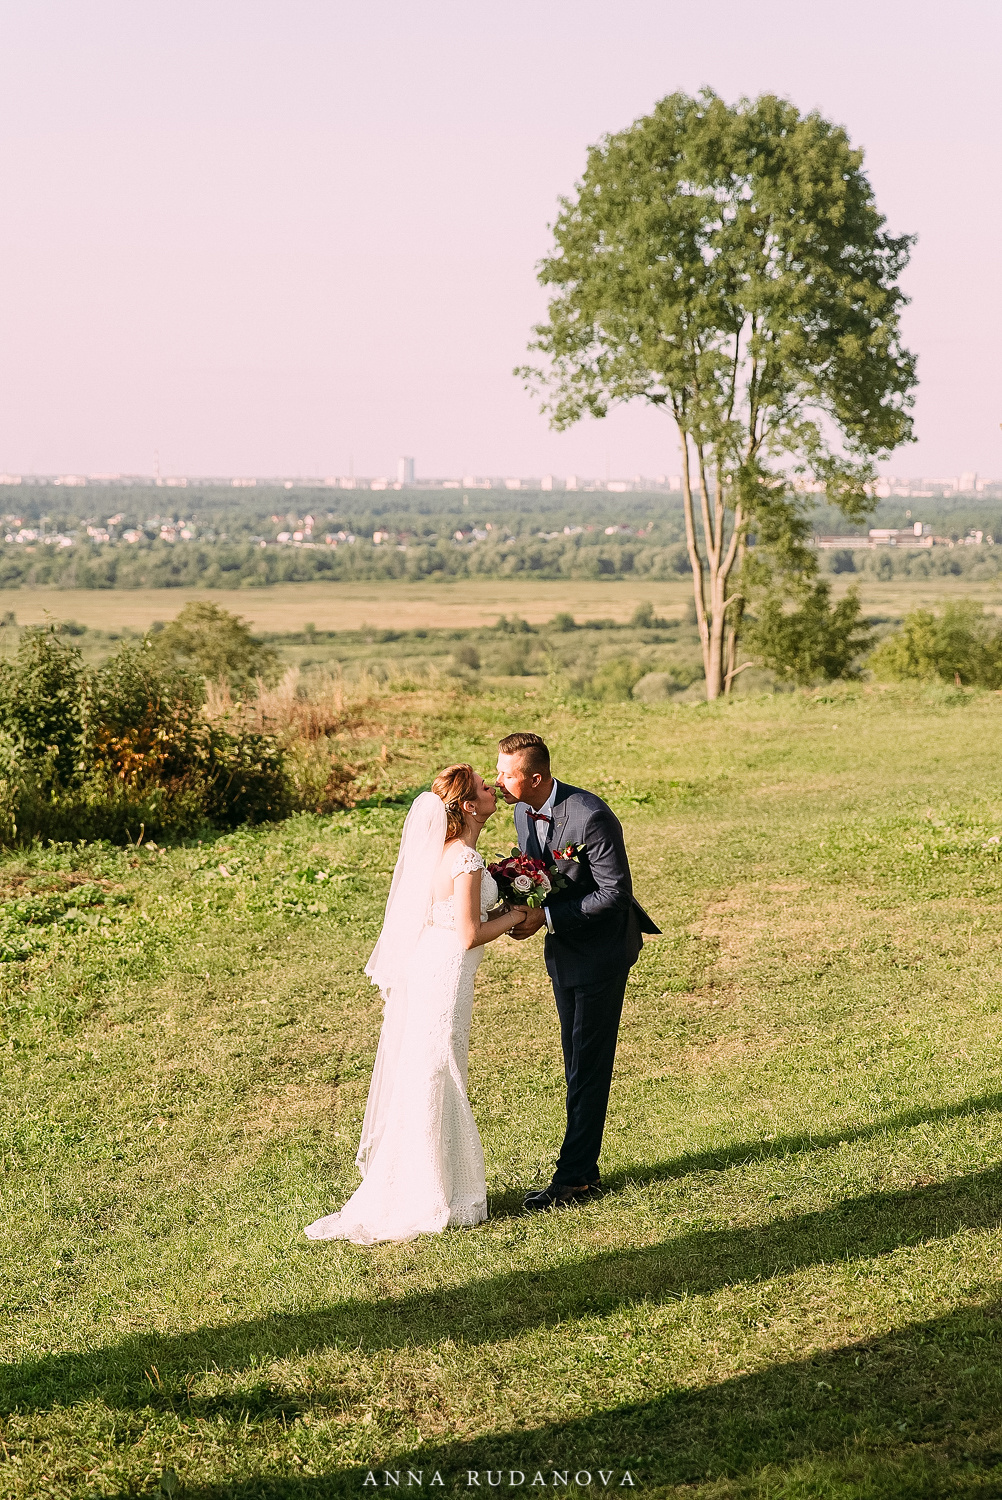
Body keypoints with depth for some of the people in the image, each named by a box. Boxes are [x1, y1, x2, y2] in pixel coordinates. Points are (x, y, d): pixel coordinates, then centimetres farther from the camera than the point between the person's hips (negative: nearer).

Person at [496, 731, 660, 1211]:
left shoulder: (590, 817, -27)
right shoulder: (523, 811, -1)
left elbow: (615, 892, -23)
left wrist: (547, 917, -24)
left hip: (600, 947, -8)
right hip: (563, 947, 8)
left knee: (589, 1065, -3)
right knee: (577, 1061, 13)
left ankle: (574, 1176, 1)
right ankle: (585, 1169, 20)